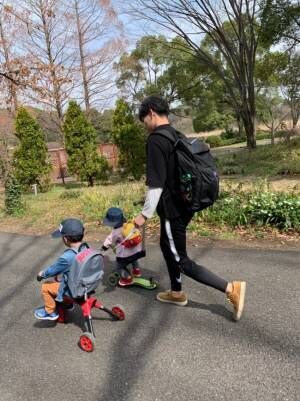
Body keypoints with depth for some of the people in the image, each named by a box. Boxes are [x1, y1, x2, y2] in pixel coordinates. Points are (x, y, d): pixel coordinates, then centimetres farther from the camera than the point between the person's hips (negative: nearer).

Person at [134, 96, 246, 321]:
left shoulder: (155, 140, -19)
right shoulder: (177, 136, 9)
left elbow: (156, 184, -23)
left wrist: (145, 214, -14)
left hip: (172, 209, -9)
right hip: (184, 204, 9)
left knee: (181, 260, 2)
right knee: (168, 247, 24)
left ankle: (231, 288, 0)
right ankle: (177, 293, 38)